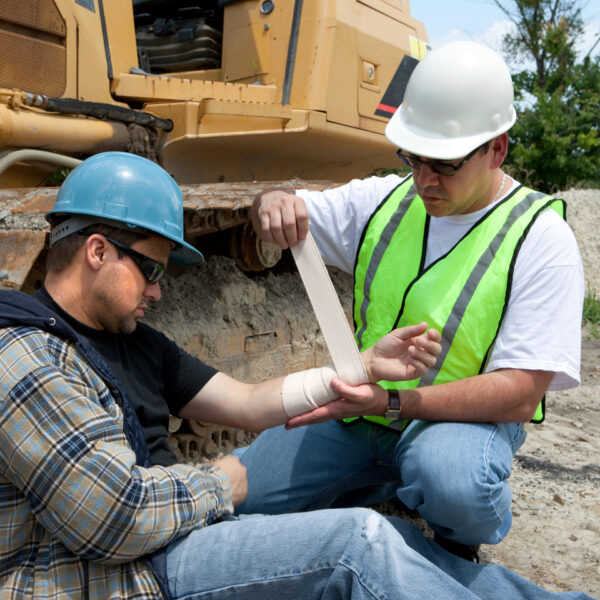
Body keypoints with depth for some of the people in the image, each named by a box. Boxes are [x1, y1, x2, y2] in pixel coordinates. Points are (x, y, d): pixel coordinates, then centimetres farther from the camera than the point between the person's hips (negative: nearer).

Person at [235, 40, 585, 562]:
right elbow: (293, 214, 10)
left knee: (451, 482, -40)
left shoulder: (541, 239, -13)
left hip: (466, 419, -4)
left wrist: (390, 402, -31)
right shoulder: (385, 200, 1)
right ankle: (385, 487, 15)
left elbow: (520, 392, -19)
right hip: (360, 409, 5)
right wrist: (274, 202, -17)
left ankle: (462, 545, -1)